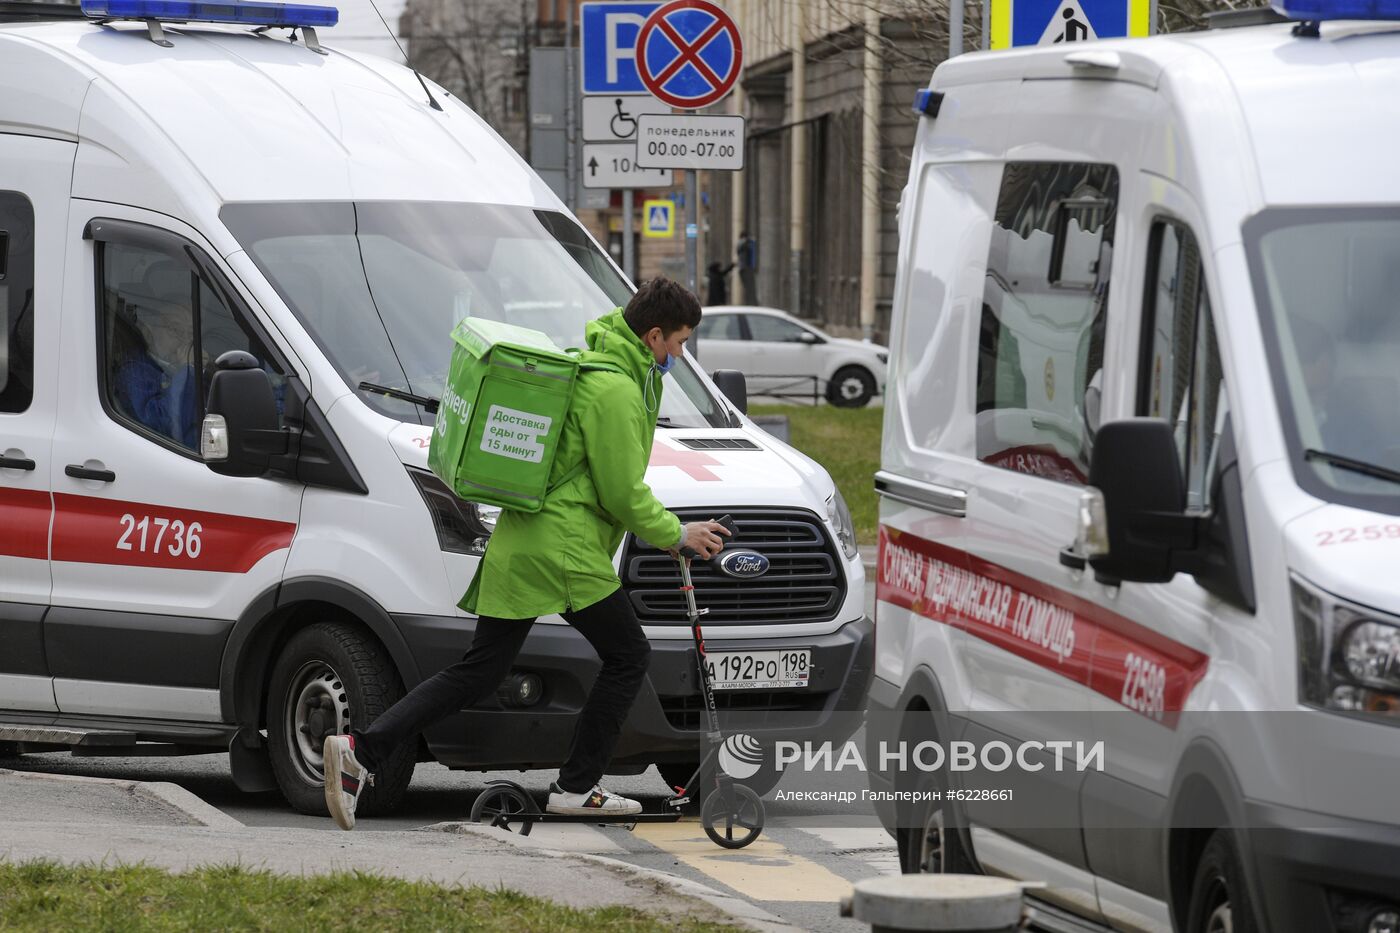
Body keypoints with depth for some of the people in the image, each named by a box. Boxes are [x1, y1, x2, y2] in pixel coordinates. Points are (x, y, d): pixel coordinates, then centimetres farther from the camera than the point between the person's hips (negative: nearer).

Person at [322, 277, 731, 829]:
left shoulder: (593, 366, 19)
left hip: (519, 545, 10)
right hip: (564, 550, -10)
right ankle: (576, 788, 7)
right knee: (627, 657, 5)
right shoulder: (613, 388, -13)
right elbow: (623, 494, -12)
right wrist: (678, 536, 0)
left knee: (478, 673, 6)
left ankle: (363, 749, -5)